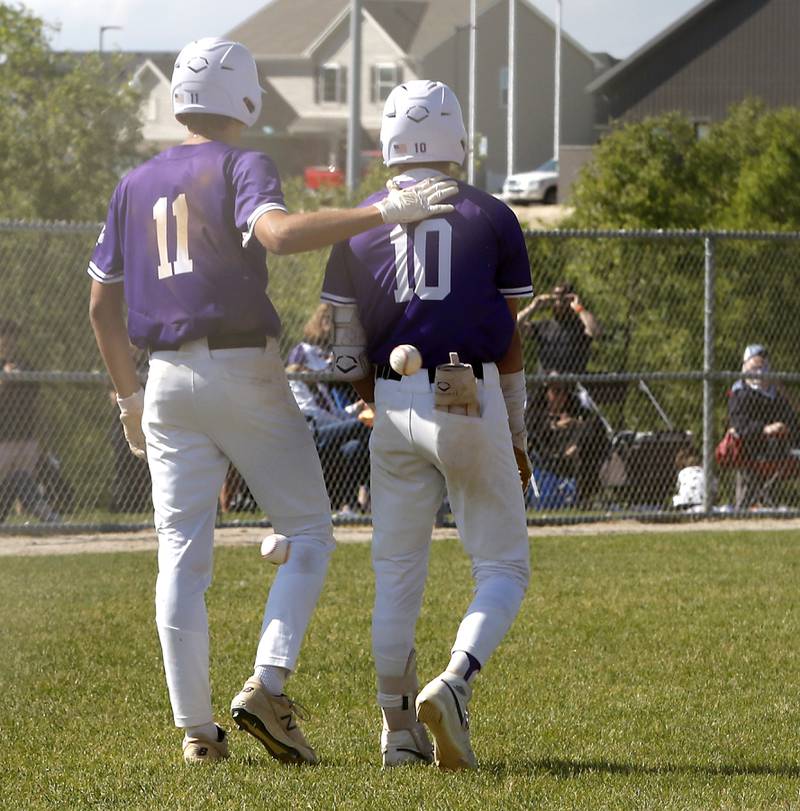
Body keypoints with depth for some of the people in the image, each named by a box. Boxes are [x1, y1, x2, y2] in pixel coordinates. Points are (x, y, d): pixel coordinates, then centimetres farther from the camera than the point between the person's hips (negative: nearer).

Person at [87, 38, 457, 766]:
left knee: (182, 554, 5)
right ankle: (268, 687, -14)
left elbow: (102, 303, 16)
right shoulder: (242, 167, -4)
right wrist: (385, 213, -27)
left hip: (168, 379, 5)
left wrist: (130, 398, 26)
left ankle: (195, 728, 1)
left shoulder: (136, 185, 14)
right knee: (310, 534, 4)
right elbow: (279, 233, -26)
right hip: (245, 372, -5)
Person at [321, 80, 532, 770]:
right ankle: (454, 683, -18)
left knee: (397, 576, 10)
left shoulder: (359, 225, 7)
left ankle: (400, 730, 11)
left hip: (396, 408, 2)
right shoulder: (492, 219, 3)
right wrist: (516, 438, 14)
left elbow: (350, 350, 8)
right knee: (503, 568, 6)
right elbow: (510, 343, 5)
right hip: (474, 404, -2)